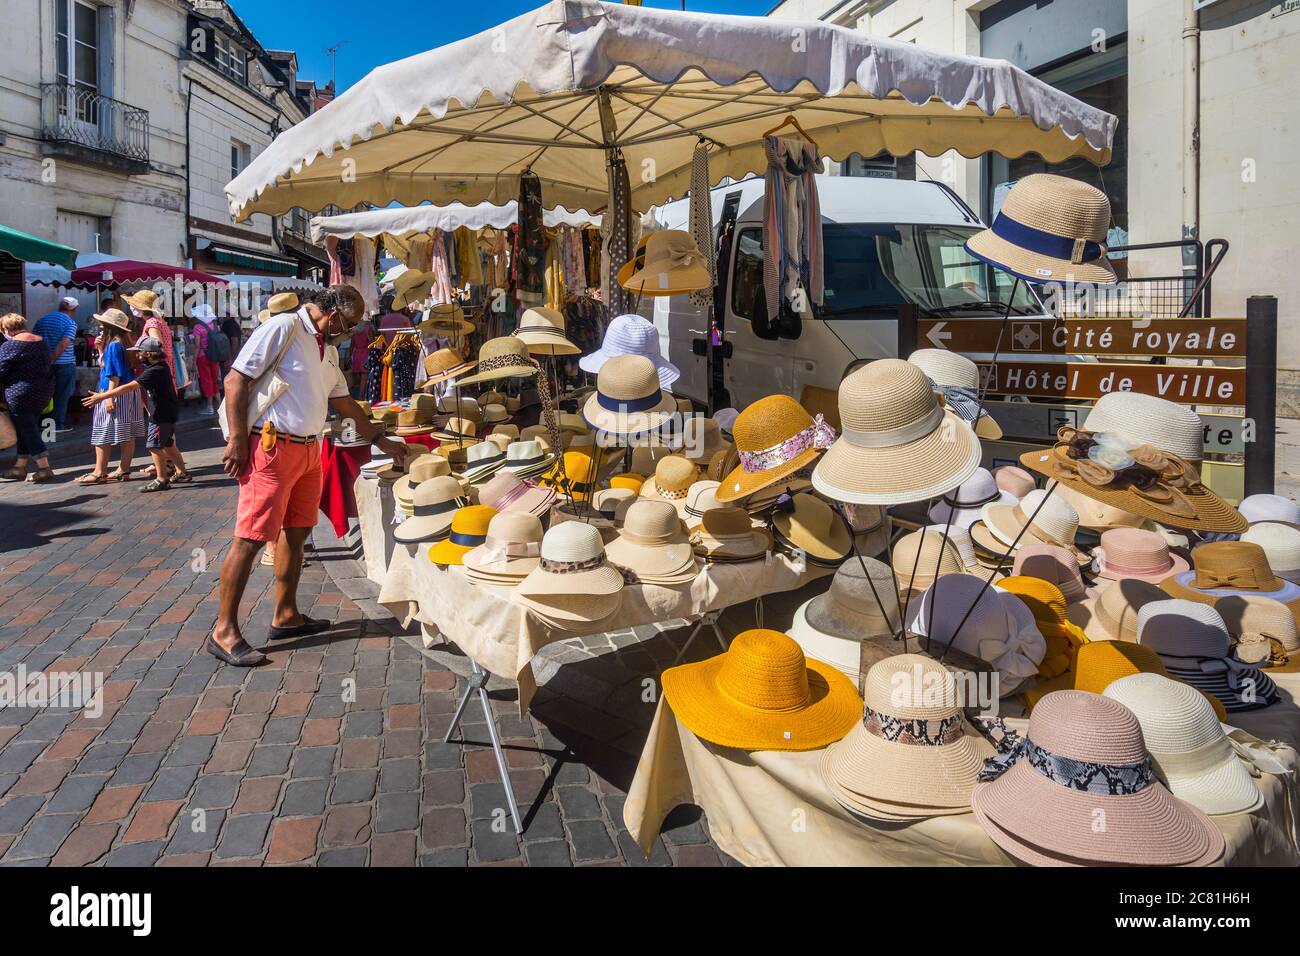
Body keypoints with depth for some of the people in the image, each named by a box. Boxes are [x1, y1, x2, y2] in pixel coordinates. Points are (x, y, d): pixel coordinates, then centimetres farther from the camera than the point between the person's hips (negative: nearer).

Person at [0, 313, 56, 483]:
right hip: (44, 391, 7)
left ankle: (44, 469, -3)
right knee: (28, 429, 14)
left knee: (27, 431, 0)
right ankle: (19, 467, 21)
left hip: (21, 394, -7)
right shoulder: (40, 341, 9)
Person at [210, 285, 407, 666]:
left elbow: (344, 402, 25)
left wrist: (381, 441, 26)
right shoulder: (283, 327, -11)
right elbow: (236, 380, -14)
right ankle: (224, 631, 1)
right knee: (251, 538, -7)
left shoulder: (324, 348, 17)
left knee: (296, 532, 14)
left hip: (308, 449, 9)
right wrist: (237, 440, -18)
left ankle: (285, 616, 25)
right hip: (272, 446, -9)